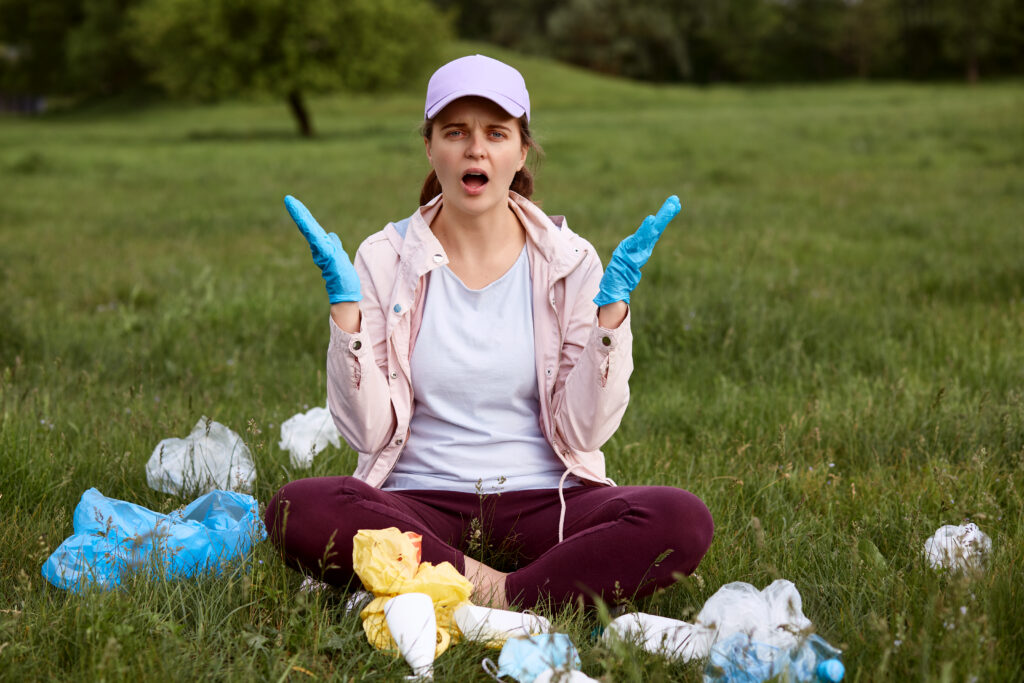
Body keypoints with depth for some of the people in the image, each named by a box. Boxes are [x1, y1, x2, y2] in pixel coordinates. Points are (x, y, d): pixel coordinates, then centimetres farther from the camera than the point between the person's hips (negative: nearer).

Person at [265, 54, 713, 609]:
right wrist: (344, 302, -11)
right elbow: (368, 431, -4)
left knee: (683, 521, -29)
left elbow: (585, 431, -2)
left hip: (542, 501, 1)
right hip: (420, 497, 0)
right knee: (298, 509, -32)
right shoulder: (385, 258, 3)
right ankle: (487, 587, -25)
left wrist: (613, 306, -9)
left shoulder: (569, 261, 4)